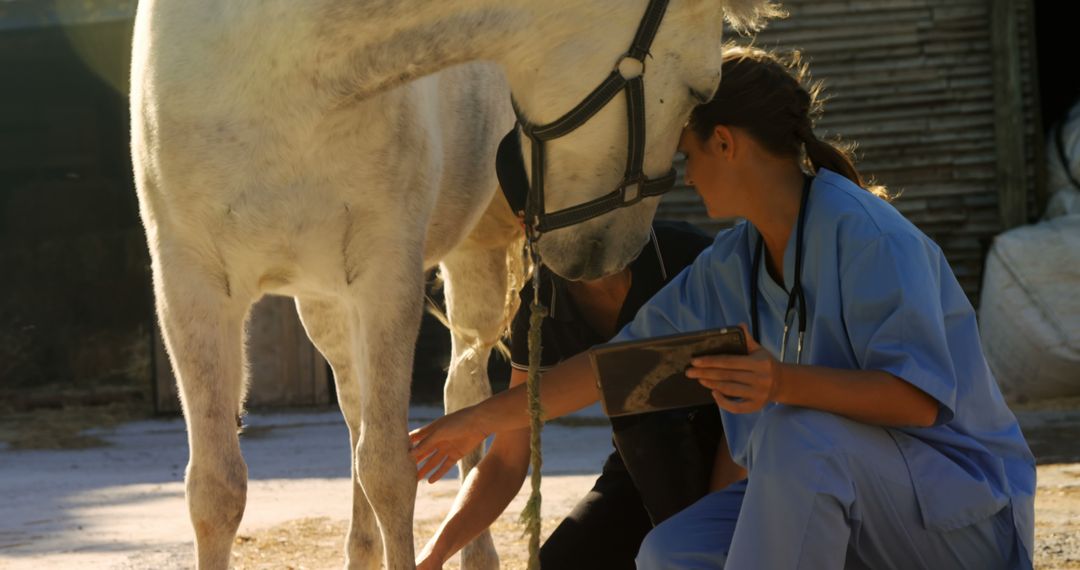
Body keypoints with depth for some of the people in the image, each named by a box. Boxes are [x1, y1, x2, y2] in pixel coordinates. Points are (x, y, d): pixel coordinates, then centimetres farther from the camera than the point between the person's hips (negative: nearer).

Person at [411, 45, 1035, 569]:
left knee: (797, 434, -35)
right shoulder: (730, 266, 5)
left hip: (961, 508, -8)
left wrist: (787, 383, -41)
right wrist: (485, 418, 16)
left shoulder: (866, 234, -20)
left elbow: (918, 397, -27)